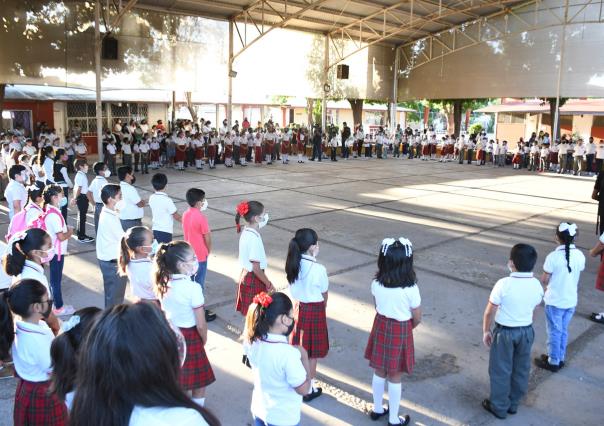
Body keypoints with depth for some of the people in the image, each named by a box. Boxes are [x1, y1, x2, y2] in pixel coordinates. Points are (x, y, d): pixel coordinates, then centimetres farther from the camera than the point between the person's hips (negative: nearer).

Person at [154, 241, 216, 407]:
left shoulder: (164, 283, -7)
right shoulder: (193, 288, -25)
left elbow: (164, 313, 4)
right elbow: (200, 325, -19)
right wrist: (204, 340, -1)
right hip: (189, 338, -6)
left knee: (175, 382, 23)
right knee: (198, 384, 13)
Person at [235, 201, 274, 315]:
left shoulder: (246, 231, -2)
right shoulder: (254, 239, -27)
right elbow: (256, 268, -24)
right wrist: (268, 284, -15)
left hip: (245, 275, 9)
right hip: (254, 279, -9)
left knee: (248, 311, 21)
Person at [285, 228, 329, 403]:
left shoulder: (293, 264, -8)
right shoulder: (318, 269, -24)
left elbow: (294, 288, 4)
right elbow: (324, 295, -8)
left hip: (298, 307, 6)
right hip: (314, 310, -6)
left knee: (299, 347, 22)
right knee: (312, 352, 9)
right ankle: (308, 389, 23)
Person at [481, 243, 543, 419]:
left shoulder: (504, 284, -25)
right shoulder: (537, 285, -9)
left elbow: (489, 312, -17)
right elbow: (533, 310, 6)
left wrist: (486, 330, -1)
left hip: (505, 332, -5)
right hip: (527, 331, 5)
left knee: (501, 370, 12)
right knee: (521, 369, 21)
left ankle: (499, 407, 27)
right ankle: (513, 404, 38)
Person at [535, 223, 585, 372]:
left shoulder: (553, 256, -23)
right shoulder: (580, 256, -7)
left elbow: (544, 280, -14)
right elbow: (577, 276, 6)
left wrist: (548, 286, 8)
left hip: (555, 301, -5)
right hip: (571, 300, 5)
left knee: (554, 332, 10)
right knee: (563, 331, 21)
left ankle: (553, 362, 23)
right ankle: (560, 358, 34)